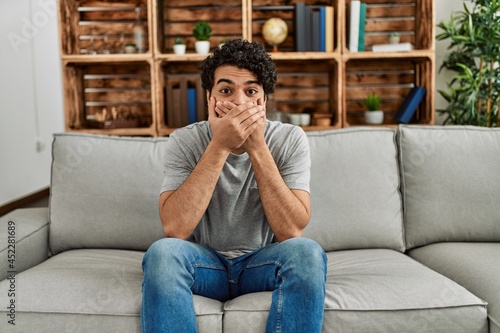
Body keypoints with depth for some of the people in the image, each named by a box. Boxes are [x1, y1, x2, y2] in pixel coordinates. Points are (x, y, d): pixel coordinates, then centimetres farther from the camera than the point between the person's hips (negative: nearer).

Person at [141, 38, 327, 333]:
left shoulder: (290, 140, -10)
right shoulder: (185, 141, -10)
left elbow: (291, 232, -19)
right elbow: (174, 229, -23)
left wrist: (257, 147, -25)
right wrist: (219, 146, -27)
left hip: (263, 263, 1)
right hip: (205, 263, 0)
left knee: (307, 252, -30)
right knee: (163, 251, -31)